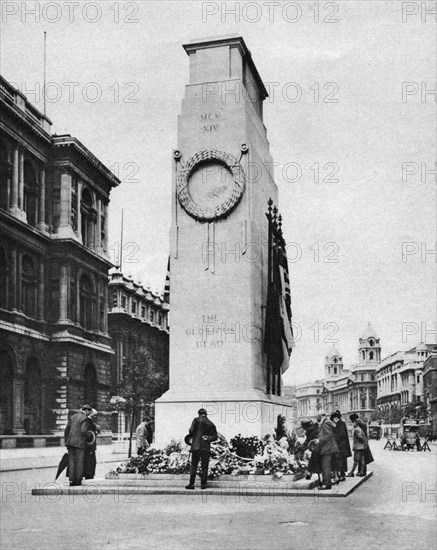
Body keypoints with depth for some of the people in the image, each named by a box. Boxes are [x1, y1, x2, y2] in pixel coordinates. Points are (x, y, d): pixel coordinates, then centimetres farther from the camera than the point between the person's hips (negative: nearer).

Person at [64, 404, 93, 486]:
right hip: (80, 442, -6)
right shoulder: (85, 419, -7)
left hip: (70, 442, 6)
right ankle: (78, 480, 3)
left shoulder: (72, 417, 14)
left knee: (71, 461, 7)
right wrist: (88, 434, 2)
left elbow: (67, 430, 13)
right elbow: (83, 431, -19)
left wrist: (66, 442, 19)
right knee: (80, 461, 2)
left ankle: (72, 480, 4)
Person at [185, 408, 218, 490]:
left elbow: (191, 430, -8)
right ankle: (203, 484, 5)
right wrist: (208, 438, -3)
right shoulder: (211, 424, 10)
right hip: (206, 447, 2)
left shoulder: (196, 420, 0)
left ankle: (191, 484, -2)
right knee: (205, 466, 8)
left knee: (194, 465, 2)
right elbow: (215, 436, 5)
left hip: (196, 446, -2)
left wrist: (192, 435, 11)